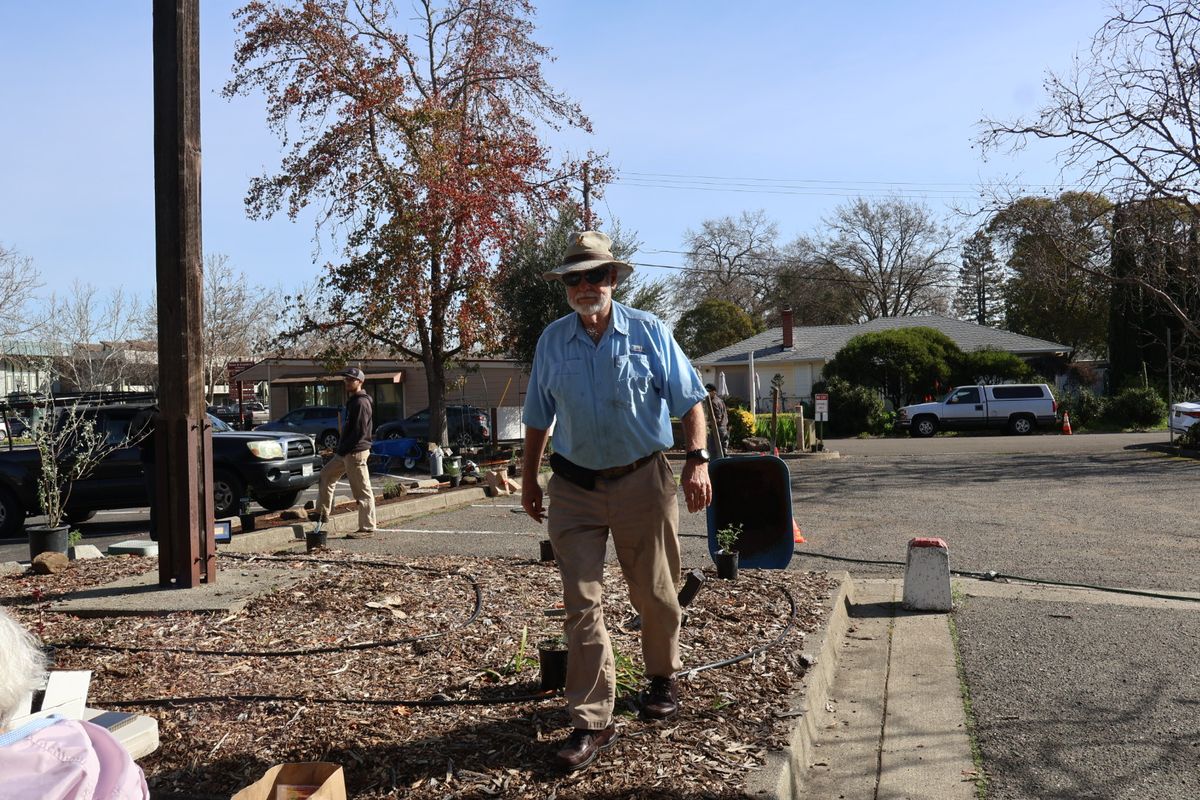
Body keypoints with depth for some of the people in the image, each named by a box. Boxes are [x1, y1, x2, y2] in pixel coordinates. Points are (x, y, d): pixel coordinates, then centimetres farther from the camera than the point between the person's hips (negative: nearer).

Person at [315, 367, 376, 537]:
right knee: (326, 475, 21)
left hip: (356, 452, -11)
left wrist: (343, 449, -17)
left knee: (362, 491, -6)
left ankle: (367, 528, -2)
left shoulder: (361, 402, -15)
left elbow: (359, 432, -21)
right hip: (345, 452, 11)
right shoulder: (352, 401, 17)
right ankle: (322, 513, 31)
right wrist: (340, 447, 15)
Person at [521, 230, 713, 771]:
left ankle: (662, 679, 39)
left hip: (642, 482, -1)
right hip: (574, 488, 1)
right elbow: (538, 417, 12)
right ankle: (592, 722, 7)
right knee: (581, 604, -1)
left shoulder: (649, 332, -3)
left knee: (654, 594, 13)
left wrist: (697, 460, -12)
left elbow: (688, 400, -1)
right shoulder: (552, 340, 3)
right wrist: (529, 479, 14)